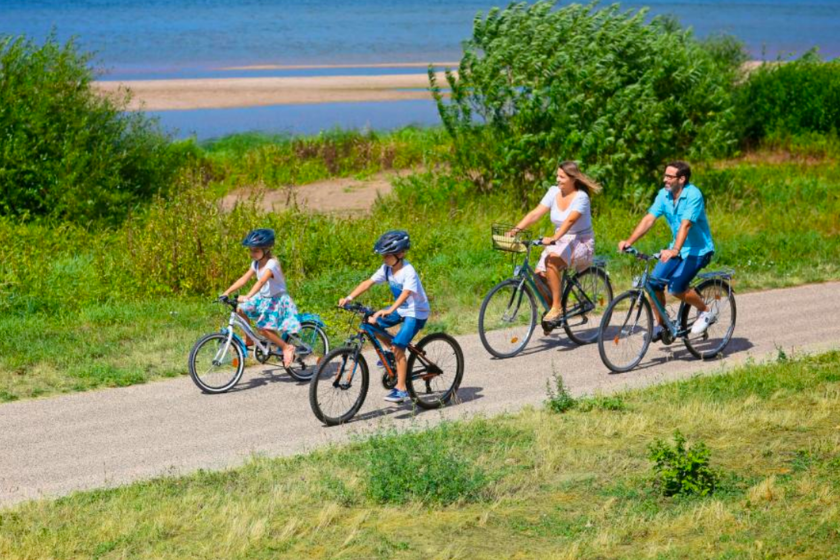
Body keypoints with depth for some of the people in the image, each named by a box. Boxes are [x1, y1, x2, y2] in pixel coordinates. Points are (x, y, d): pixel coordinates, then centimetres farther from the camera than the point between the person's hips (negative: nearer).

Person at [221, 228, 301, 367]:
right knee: (240, 310, -5)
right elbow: (244, 279, -3)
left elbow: (261, 281, -38)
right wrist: (227, 292, -13)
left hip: (277, 300, -8)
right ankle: (249, 340, 9)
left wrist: (248, 297, -51)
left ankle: (287, 347, -4)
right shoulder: (256, 263, 1)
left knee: (264, 328, -21)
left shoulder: (271, 263, -24)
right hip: (263, 298, 8)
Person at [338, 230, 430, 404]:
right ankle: (394, 352, 14)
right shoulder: (387, 268, -4)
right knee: (370, 323, -6)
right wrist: (349, 298, -21)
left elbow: (405, 294, -40)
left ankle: (401, 388, -10)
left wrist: (389, 310, -55)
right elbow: (368, 283, -9)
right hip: (400, 309, 8)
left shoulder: (408, 271, -26)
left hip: (416, 312, -8)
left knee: (398, 347, -18)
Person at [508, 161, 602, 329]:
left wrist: (554, 238, -47)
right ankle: (549, 308, 7)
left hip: (581, 244, -6)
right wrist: (517, 229, -23)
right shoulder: (554, 192, 1)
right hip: (560, 243, 6)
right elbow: (535, 213, -8)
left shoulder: (580, 197, -16)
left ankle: (556, 308, -27)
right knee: (539, 274, -17)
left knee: (552, 259, -34)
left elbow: (570, 220, -32)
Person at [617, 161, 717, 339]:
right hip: (676, 249, 7)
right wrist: (629, 241, -22)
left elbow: (686, 224, -33)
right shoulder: (664, 194, -3)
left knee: (676, 287, -21)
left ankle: (706, 312, 3)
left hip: (698, 249, -6)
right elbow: (649, 219, -9)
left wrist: (675, 250, -46)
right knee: (654, 282, -8)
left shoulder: (693, 195, -22)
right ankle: (660, 325, 9)